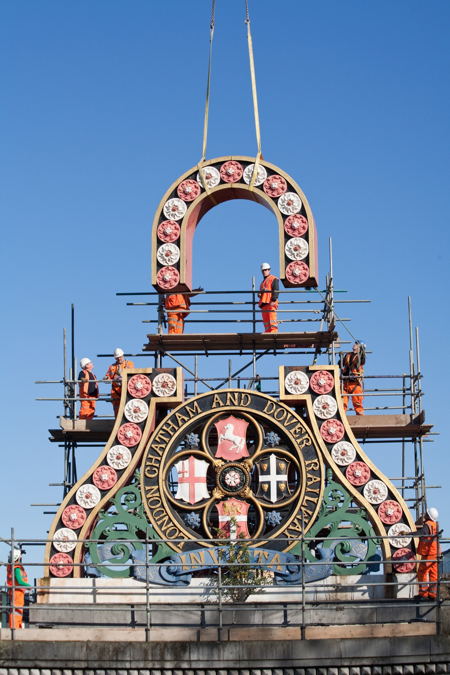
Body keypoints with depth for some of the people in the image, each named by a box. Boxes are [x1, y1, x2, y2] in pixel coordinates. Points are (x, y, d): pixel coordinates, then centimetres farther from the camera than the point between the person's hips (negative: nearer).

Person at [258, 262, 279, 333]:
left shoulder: (274, 279, 2)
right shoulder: (263, 282, 29)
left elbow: (276, 291, -8)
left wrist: (273, 300, -19)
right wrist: (259, 294, 9)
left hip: (271, 303, -9)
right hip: (264, 303, 9)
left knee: (272, 319, -15)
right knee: (265, 320, 5)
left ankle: (274, 331, -20)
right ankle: (267, 332, 5)